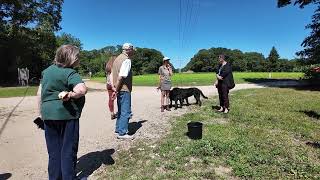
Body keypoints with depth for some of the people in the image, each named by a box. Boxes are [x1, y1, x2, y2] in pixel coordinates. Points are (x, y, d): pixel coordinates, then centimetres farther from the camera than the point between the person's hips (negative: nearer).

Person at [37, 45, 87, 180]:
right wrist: (70, 95, -14)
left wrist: (41, 112, 21)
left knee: (53, 151, 18)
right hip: (66, 114, -7)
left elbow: (40, 92, 16)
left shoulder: (47, 70, 11)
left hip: (48, 115, 7)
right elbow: (82, 89, -32)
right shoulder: (69, 73, -14)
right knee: (68, 151, 9)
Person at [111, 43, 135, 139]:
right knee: (126, 112, -1)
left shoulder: (118, 58, 15)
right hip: (124, 89, -9)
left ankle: (118, 130, 27)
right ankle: (122, 133, 5)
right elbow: (121, 77, -21)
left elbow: (115, 75, 15)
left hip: (119, 89, 9)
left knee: (121, 111, 18)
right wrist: (116, 90, -16)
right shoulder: (126, 60, -13)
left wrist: (116, 89, 15)